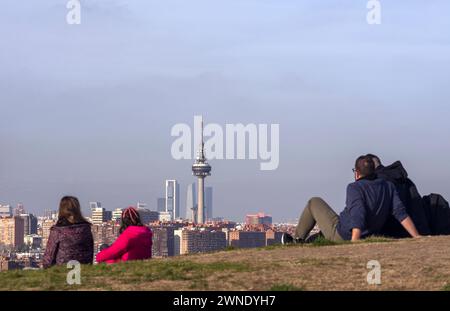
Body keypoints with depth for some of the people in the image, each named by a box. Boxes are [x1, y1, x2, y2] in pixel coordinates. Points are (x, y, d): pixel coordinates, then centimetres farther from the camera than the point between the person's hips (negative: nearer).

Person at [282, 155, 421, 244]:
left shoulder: (355, 188, -20)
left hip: (340, 236, -6)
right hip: (368, 237, 7)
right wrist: (417, 238, -11)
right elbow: (401, 213, -10)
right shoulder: (388, 187, -2)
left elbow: (358, 217, -34)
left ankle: (297, 240, 27)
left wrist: (354, 243, -43)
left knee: (314, 203, 15)